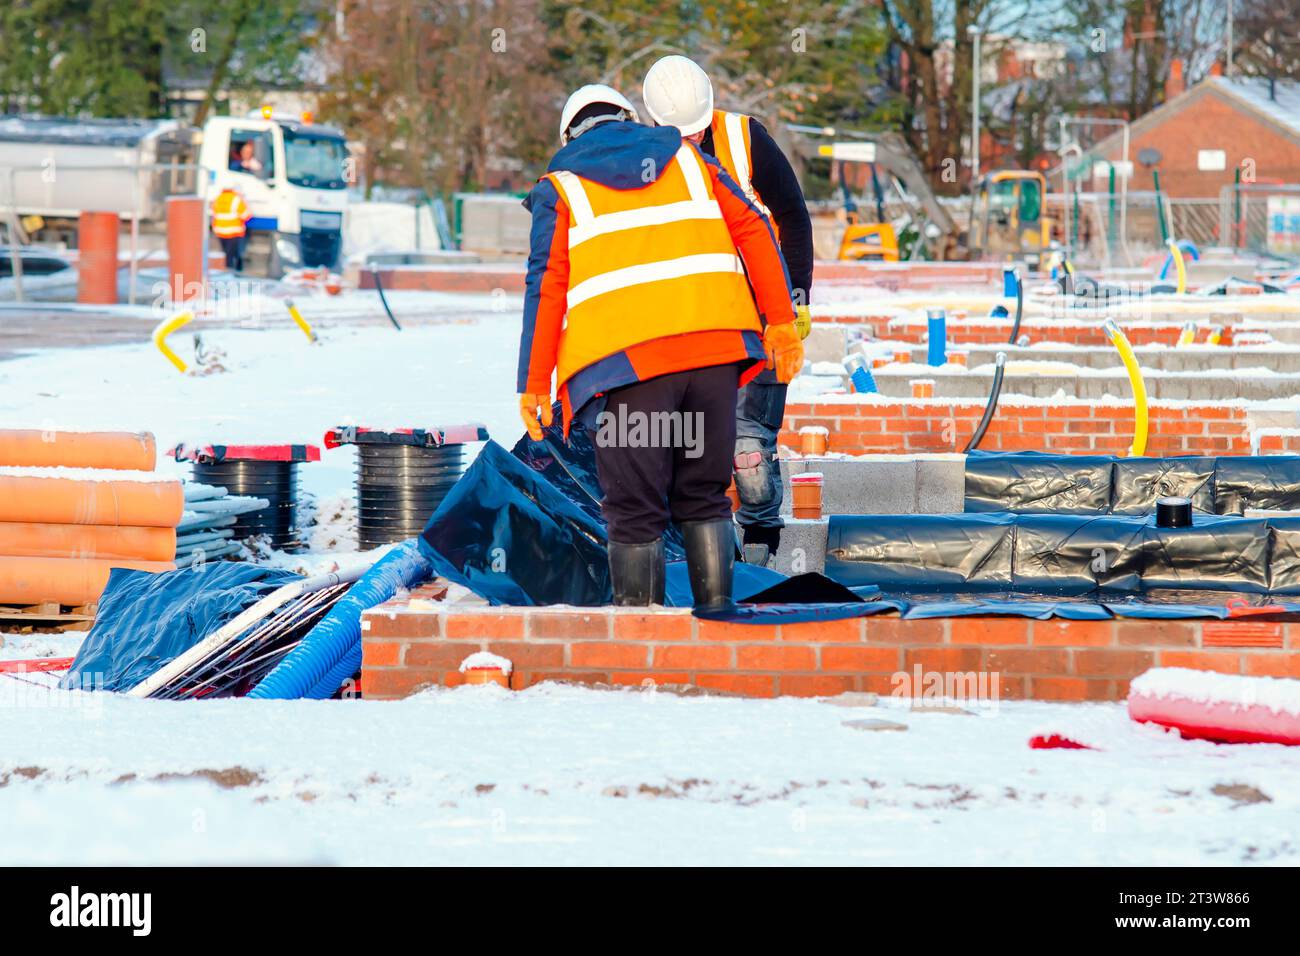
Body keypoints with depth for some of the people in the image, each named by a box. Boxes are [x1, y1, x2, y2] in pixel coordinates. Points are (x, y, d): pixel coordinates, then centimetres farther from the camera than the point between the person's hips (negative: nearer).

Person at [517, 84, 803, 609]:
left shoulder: (561, 187, 11)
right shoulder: (686, 158, 21)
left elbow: (547, 285, 2)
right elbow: (753, 231, 12)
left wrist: (534, 384, 2)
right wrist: (780, 323, 10)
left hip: (624, 360, -3)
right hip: (715, 348, 3)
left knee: (635, 511, 1)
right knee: (704, 496, 14)